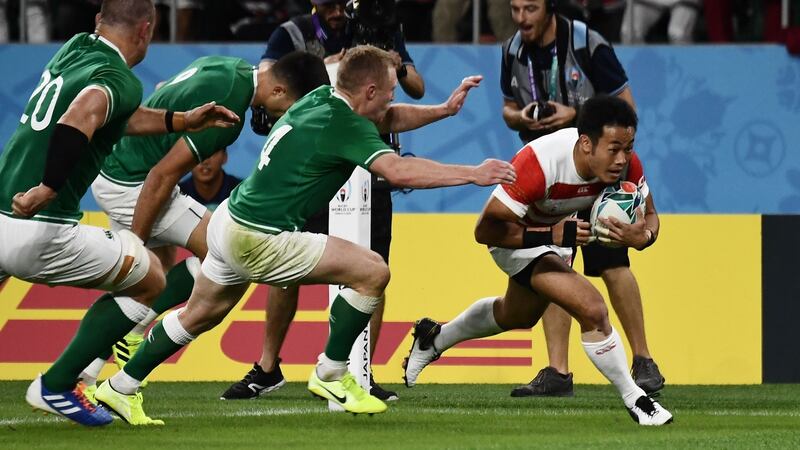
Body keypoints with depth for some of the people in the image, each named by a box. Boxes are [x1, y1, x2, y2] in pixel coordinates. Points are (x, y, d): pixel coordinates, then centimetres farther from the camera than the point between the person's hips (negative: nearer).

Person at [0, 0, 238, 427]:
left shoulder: (74, 48, 16)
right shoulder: (120, 81, -8)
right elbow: (79, 119, -31)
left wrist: (181, 121, 31)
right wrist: (48, 188, -33)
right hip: (38, 233, -7)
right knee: (149, 277, 14)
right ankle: (57, 385, 11)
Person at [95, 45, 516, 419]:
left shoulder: (321, 98, 7)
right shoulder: (344, 125, -19)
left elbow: (388, 119, 22)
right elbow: (399, 171, -31)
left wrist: (445, 109, 10)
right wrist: (474, 174, -27)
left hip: (230, 222, 10)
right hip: (258, 239, -10)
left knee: (199, 315, 26)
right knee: (372, 272, -9)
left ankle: (119, 387, 33)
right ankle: (330, 375, 3)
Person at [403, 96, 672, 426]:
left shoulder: (626, 163, -26)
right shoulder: (539, 163, -41)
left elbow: (649, 215, -11)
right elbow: (486, 229, -36)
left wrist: (642, 236, -35)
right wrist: (551, 235, -45)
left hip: (560, 231, 7)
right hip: (516, 237, -7)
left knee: (518, 316, 31)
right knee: (592, 310, -25)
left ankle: (435, 339, 56)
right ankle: (635, 401, -8)